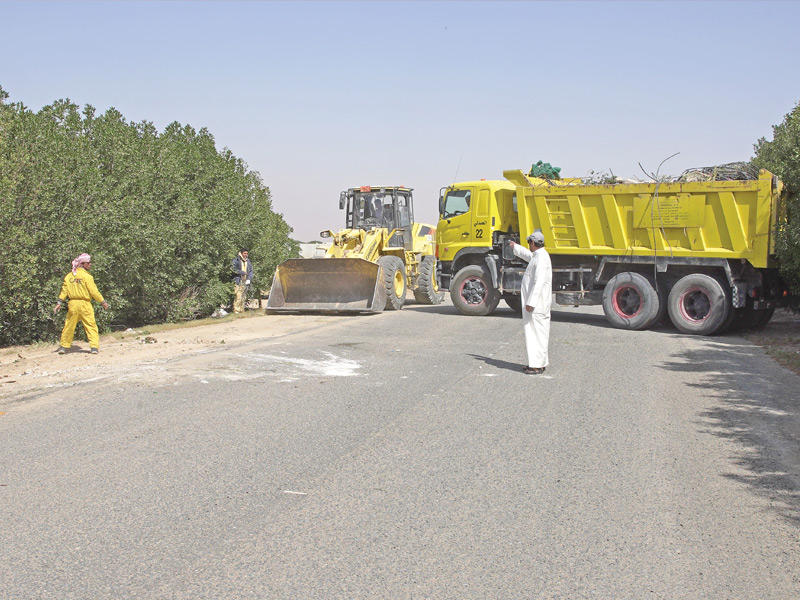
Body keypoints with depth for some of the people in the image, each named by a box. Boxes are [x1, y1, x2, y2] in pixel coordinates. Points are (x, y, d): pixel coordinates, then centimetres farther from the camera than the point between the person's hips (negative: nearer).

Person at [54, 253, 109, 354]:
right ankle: (94, 347, -6)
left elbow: (64, 290, 7)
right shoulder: (87, 276, -9)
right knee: (91, 326, 0)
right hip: (84, 304, -5)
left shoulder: (69, 276, 8)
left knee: (69, 326, 14)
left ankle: (64, 347, 18)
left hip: (72, 304, 5)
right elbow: (94, 291, -10)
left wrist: (59, 302, 10)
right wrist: (103, 301, -1)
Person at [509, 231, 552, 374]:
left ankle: (537, 365, -6)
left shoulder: (541, 258, -18)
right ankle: (541, 363, 19)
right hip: (539, 304, 10)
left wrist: (530, 303, -26)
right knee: (539, 333, 13)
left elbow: (539, 282, -25)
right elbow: (527, 255, 40)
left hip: (537, 303, -10)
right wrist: (515, 247, 55)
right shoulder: (538, 255, 14)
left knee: (536, 333, -8)